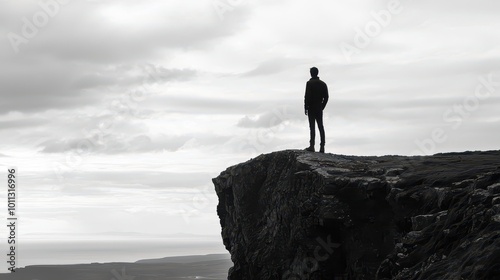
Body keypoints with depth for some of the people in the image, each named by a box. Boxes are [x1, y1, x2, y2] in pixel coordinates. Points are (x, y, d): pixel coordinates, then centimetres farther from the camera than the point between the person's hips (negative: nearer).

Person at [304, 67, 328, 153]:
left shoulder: (309, 83, -8)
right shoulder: (323, 84, 10)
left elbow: (307, 96, -14)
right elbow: (326, 97, 9)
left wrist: (306, 107, -7)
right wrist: (322, 107, 15)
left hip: (311, 108, -5)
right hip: (320, 109, 5)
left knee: (312, 126, -6)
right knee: (321, 127, 6)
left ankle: (312, 146, -9)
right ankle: (322, 147, 4)